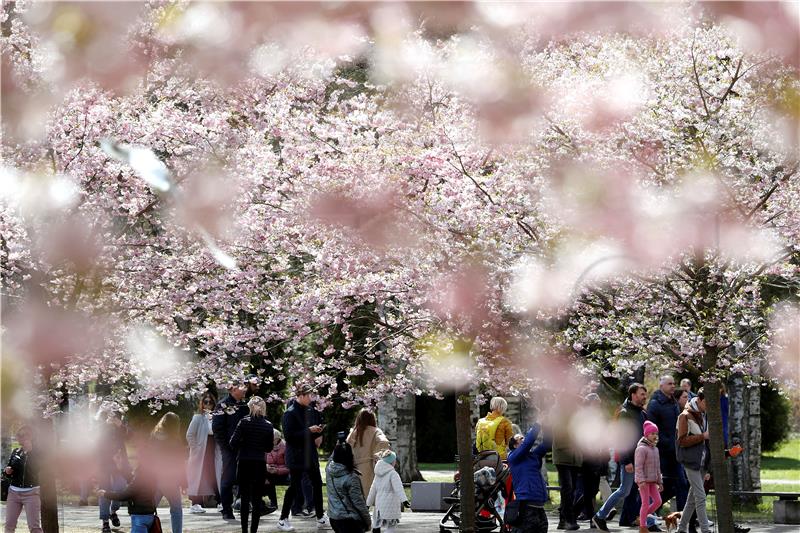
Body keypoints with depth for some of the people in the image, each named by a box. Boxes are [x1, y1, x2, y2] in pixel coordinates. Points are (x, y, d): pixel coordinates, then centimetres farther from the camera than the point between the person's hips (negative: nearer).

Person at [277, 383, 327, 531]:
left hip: (310, 453, 7)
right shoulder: (290, 413, -15)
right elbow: (288, 436, -20)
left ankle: (320, 517, 21)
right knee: (294, 486, -3)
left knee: (317, 483, 10)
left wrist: (319, 434, 3)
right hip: (296, 456, -7)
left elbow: (320, 422, 23)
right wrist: (309, 431, -22)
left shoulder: (311, 410, 5)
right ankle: (283, 519, 7)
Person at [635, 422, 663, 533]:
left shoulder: (655, 449, 15)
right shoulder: (641, 449, -12)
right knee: (646, 503, -6)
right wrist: (641, 481, -25)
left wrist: (660, 482, 17)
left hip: (652, 481, 8)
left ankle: (642, 518, 17)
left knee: (658, 501, 2)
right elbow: (638, 466, -18)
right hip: (643, 480, -8)